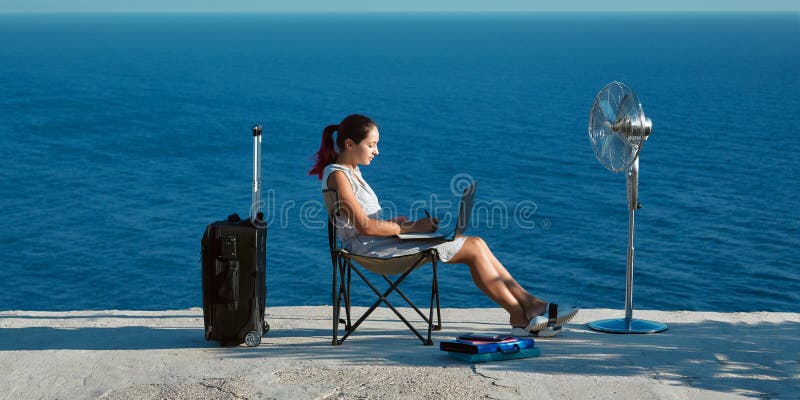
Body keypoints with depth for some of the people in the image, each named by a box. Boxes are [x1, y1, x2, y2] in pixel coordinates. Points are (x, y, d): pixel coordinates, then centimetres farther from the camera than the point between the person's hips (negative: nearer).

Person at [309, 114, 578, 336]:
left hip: (380, 243, 10)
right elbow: (364, 227, -21)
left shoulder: (351, 171, 17)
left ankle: (531, 304, -4)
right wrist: (410, 228, -15)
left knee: (475, 244, -2)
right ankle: (521, 316, -5)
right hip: (372, 249, -10)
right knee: (473, 248, -12)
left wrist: (400, 222, 2)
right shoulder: (338, 175, -14)